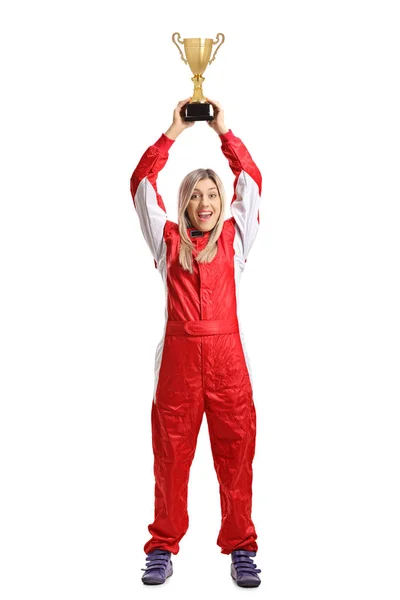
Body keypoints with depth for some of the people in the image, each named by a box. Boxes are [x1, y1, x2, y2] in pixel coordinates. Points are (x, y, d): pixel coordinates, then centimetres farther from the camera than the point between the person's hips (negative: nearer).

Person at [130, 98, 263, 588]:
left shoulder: (234, 239, 14)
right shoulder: (168, 241, 12)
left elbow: (251, 180, 14)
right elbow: (141, 184, 10)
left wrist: (223, 132, 12)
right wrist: (173, 132, 8)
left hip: (227, 355, 0)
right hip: (179, 355, 0)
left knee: (235, 451, 1)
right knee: (171, 454, 1)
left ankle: (240, 549, 9)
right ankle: (162, 549, 10)